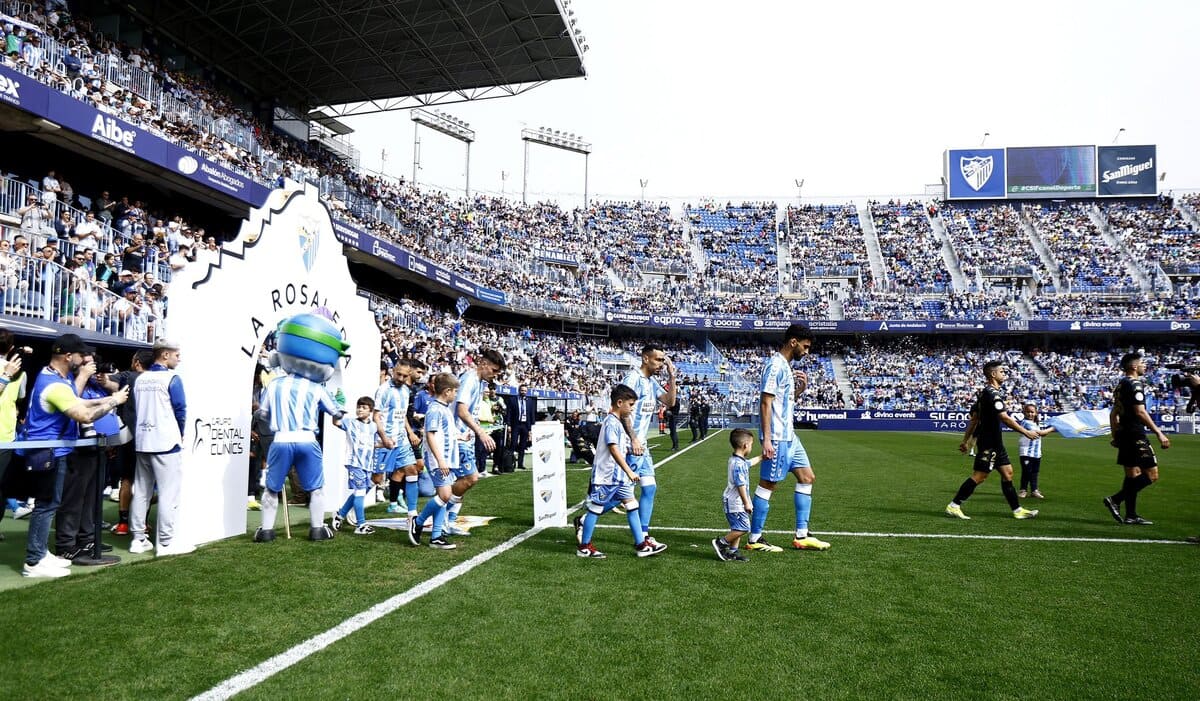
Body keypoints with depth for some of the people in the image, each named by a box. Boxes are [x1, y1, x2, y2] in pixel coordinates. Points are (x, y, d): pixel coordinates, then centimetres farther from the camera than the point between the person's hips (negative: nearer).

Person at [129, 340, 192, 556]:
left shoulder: (140, 379, 9)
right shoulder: (171, 378, -10)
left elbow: (134, 409, 12)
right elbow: (180, 410, -9)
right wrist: (180, 436, 7)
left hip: (142, 443, 7)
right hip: (166, 443, -7)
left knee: (141, 491, 12)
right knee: (169, 493, -2)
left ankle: (138, 539, 16)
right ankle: (166, 542, -1)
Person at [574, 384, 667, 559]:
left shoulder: (619, 422, 13)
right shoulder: (611, 423, -17)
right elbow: (614, 449, -26)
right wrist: (629, 471, -29)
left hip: (618, 476, 9)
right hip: (605, 475, -9)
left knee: (632, 505, 5)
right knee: (596, 508, 2)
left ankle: (641, 544, 9)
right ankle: (584, 546, 14)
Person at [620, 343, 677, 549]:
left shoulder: (652, 382, 15)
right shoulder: (633, 378, -13)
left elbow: (670, 401, 15)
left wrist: (672, 377, 6)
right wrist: (633, 439, -22)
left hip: (641, 444, 9)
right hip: (630, 445, -9)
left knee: (649, 488, 9)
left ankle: (643, 535, 16)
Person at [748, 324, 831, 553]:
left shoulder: (786, 366, 15)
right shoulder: (776, 365, -14)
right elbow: (766, 403, -20)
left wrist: (801, 388, 7)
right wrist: (766, 439, -24)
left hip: (788, 435, 10)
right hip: (777, 437, -10)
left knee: (807, 477, 12)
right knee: (768, 484, -4)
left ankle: (801, 536, 17)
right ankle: (755, 539, 5)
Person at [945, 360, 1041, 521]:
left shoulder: (984, 393, 14)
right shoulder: (992, 393, -16)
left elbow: (974, 419, 16)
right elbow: (1005, 419, -22)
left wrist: (965, 441, 18)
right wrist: (1026, 432, -14)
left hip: (994, 443, 10)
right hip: (989, 443, -10)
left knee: (1007, 473, 12)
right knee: (979, 476, -8)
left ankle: (1017, 510, 19)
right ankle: (953, 506, -4)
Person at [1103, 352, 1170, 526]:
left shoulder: (1121, 384, 16)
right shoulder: (1135, 384, -12)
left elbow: (1114, 413, 20)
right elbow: (1140, 412, -19)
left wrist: (1115, 435, 23)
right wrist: (1159, 433, -18)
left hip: (1124, 434, 10)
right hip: (1136, 435, -10)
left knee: (1133, 475, 12)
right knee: (1152, 474, -6)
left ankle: (1131, 515, 12)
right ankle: (1115, 500, -11)